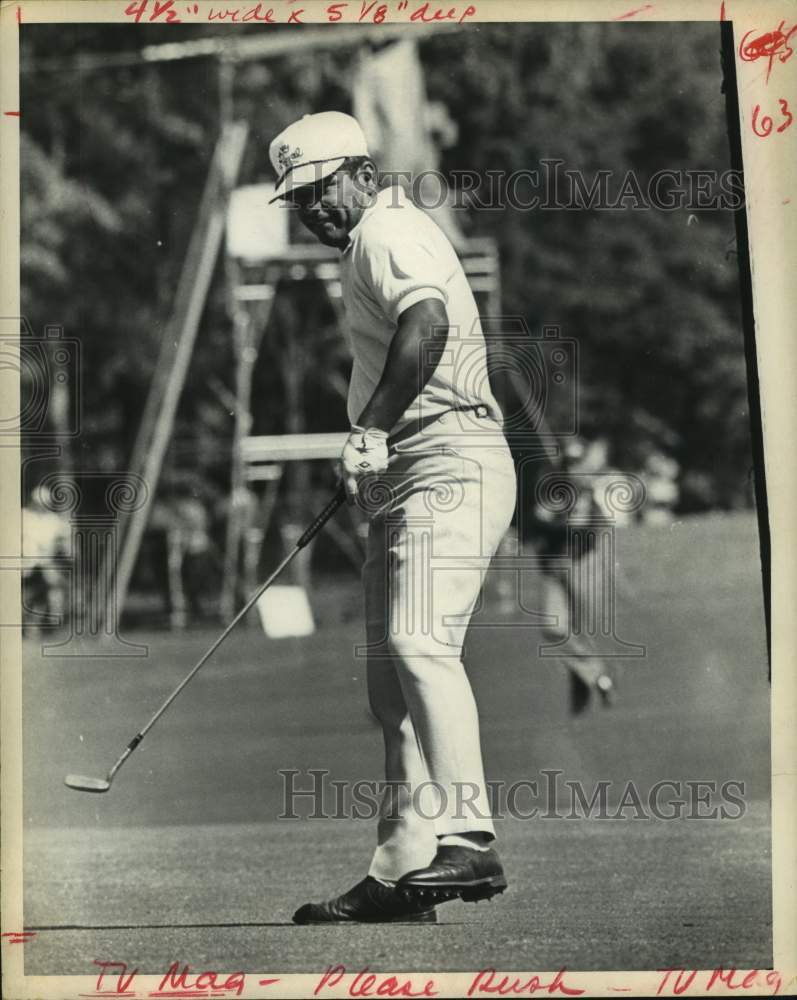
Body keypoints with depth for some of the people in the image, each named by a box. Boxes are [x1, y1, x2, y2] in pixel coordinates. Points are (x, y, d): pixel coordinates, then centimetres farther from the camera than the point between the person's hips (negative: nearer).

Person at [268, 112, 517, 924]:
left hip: (448, 466, -11)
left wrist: (372, 428, -26)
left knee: (419, 642, -25)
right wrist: (366, 460, 15)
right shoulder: (369, 247, 27)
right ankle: (402, 870, 9)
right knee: (391, 676, 8)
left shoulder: (388, 230, -5)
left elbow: (427, 323, -24)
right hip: (407, 479, 11)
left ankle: (465, 840, -34)